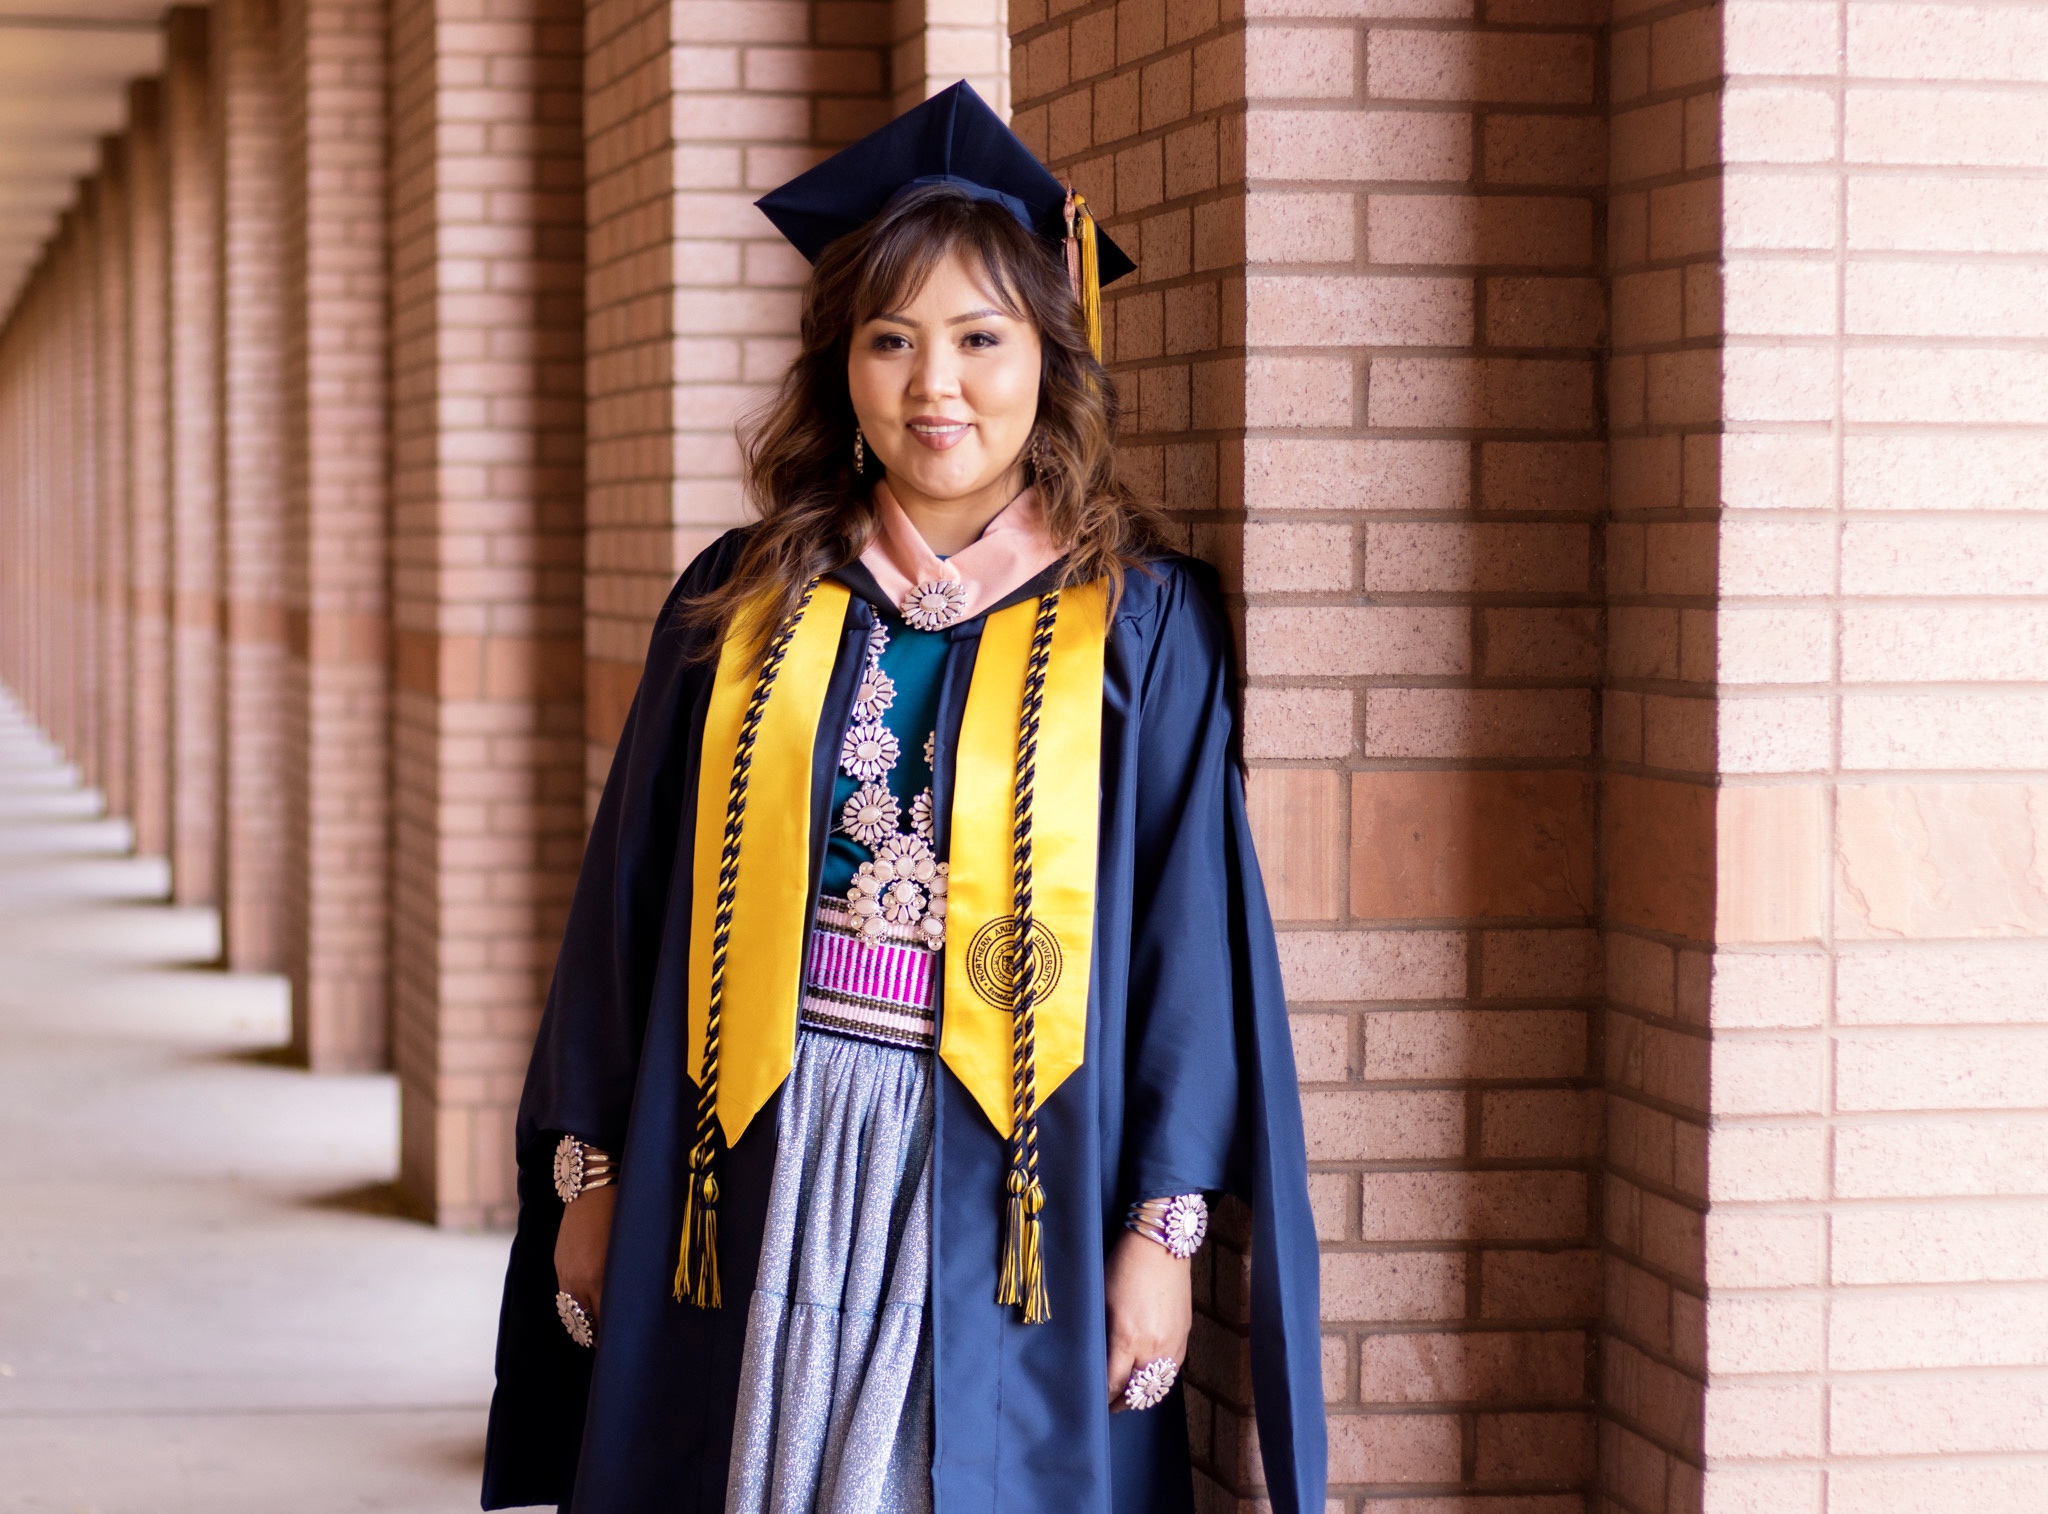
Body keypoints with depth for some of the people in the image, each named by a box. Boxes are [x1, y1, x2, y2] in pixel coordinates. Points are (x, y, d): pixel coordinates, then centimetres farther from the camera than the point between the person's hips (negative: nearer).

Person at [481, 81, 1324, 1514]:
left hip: (1007, 1198, -2)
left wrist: (1164, 1226, -6)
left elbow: (1193, 934, -1)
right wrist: (589, 1171, 7)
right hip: (748, 1178, 2)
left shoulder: (1143, 623, 1)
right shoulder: (740, 602, 7)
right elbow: (632, 895, 10)